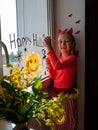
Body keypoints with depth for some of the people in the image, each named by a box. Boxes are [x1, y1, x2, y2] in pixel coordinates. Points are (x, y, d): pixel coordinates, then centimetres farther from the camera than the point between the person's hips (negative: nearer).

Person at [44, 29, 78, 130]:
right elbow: (53, 77, 10)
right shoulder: (58, 58, 7)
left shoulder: (72, 58, -15)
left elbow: (58, 66, -34)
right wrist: (49, 65, -6)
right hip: (55, 93, 6)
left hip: (66, 94, -6)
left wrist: (49, 47, -37)